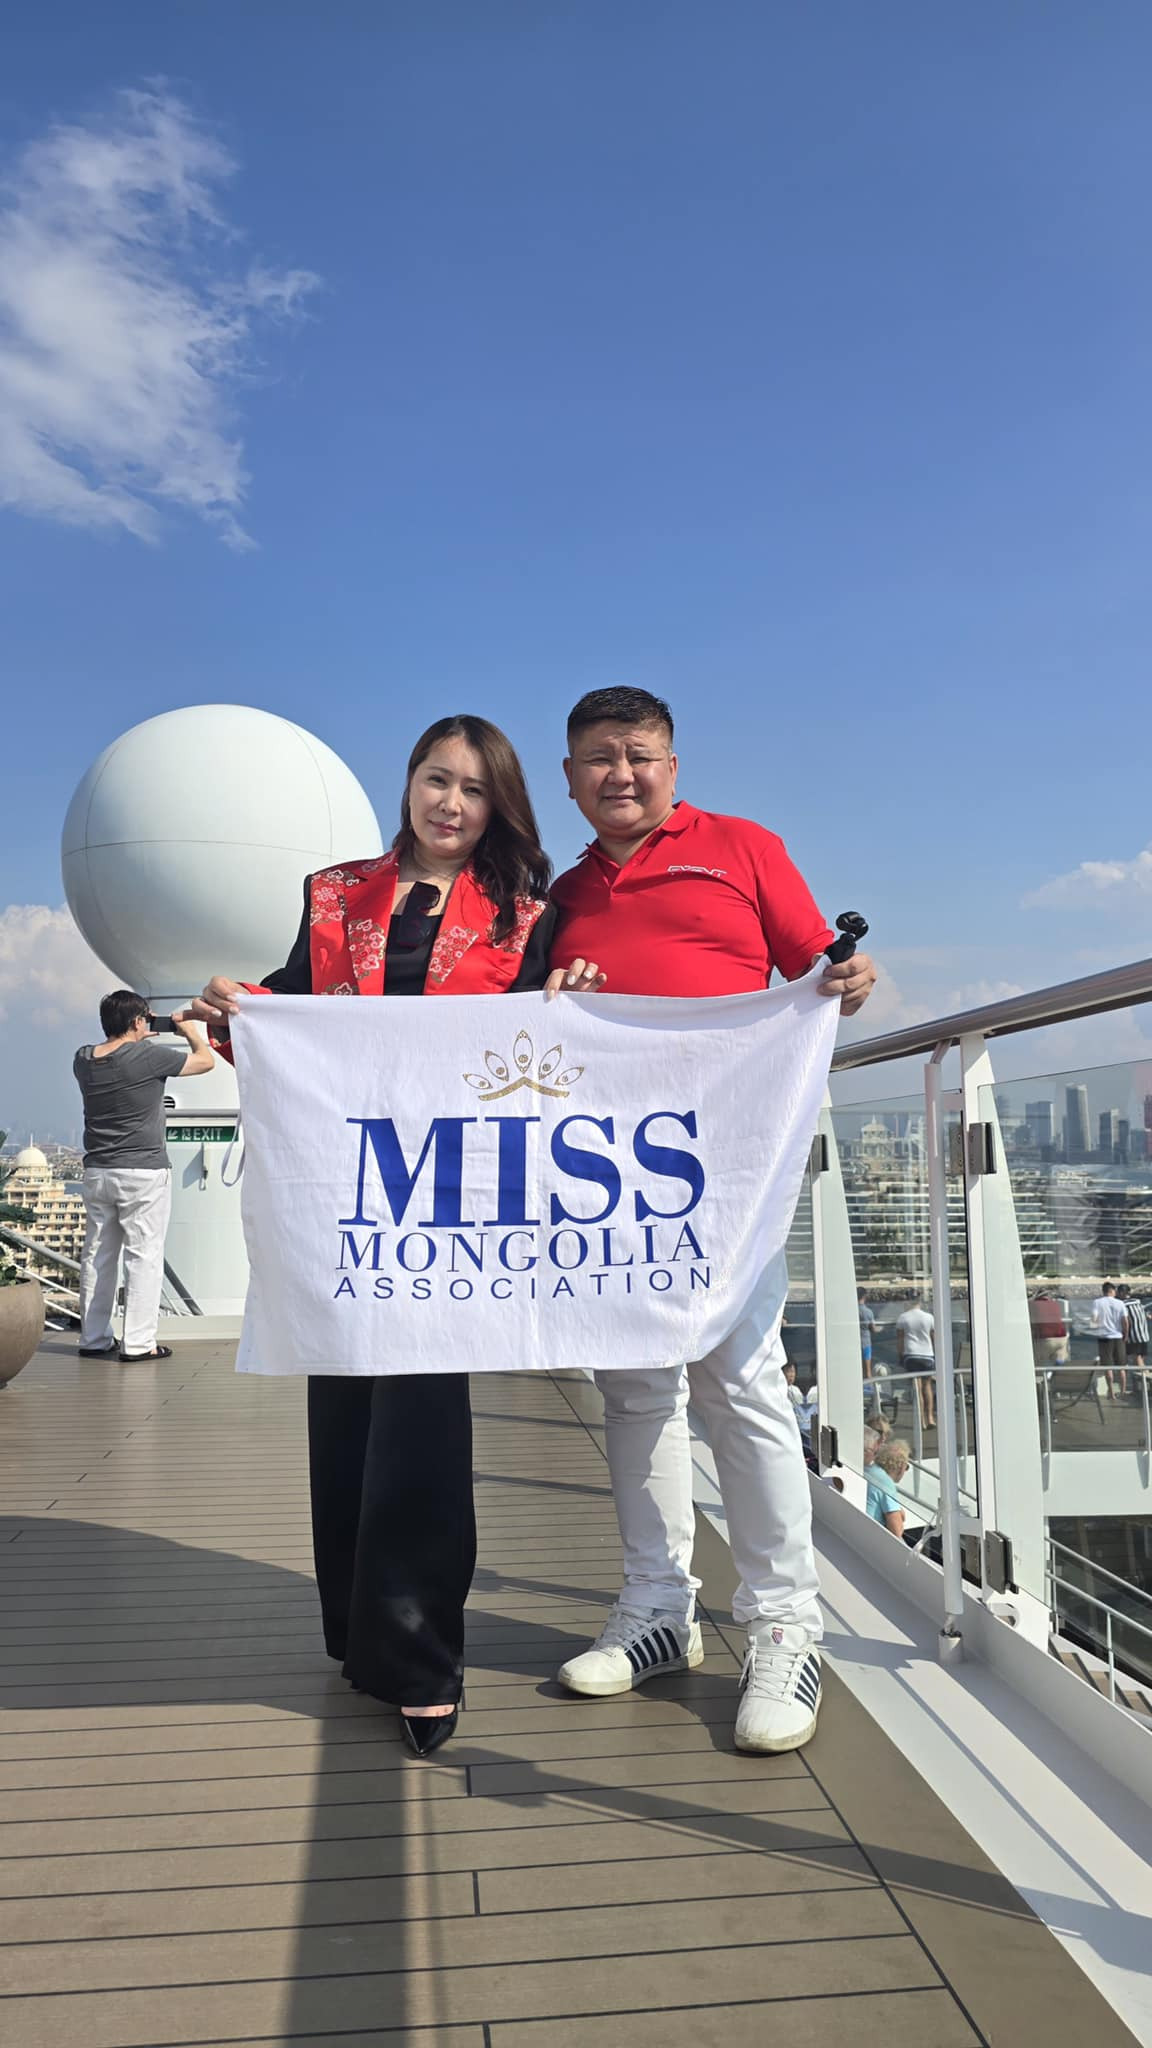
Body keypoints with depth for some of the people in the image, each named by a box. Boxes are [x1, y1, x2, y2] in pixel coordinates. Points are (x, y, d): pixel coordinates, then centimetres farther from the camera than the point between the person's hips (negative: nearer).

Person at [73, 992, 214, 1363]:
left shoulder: (83, 1059, 3)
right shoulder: (149, 1056, -14)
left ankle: (93, 1339, 21)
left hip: (97, 1173, 6)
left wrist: (135, 1040, 25)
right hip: (143, 1172, -6)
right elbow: (206, 1061, -1)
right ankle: (138, 1343, 2)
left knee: (97, 1255, 13)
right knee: (144, 1256, 0)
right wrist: (189, 1030, 15)